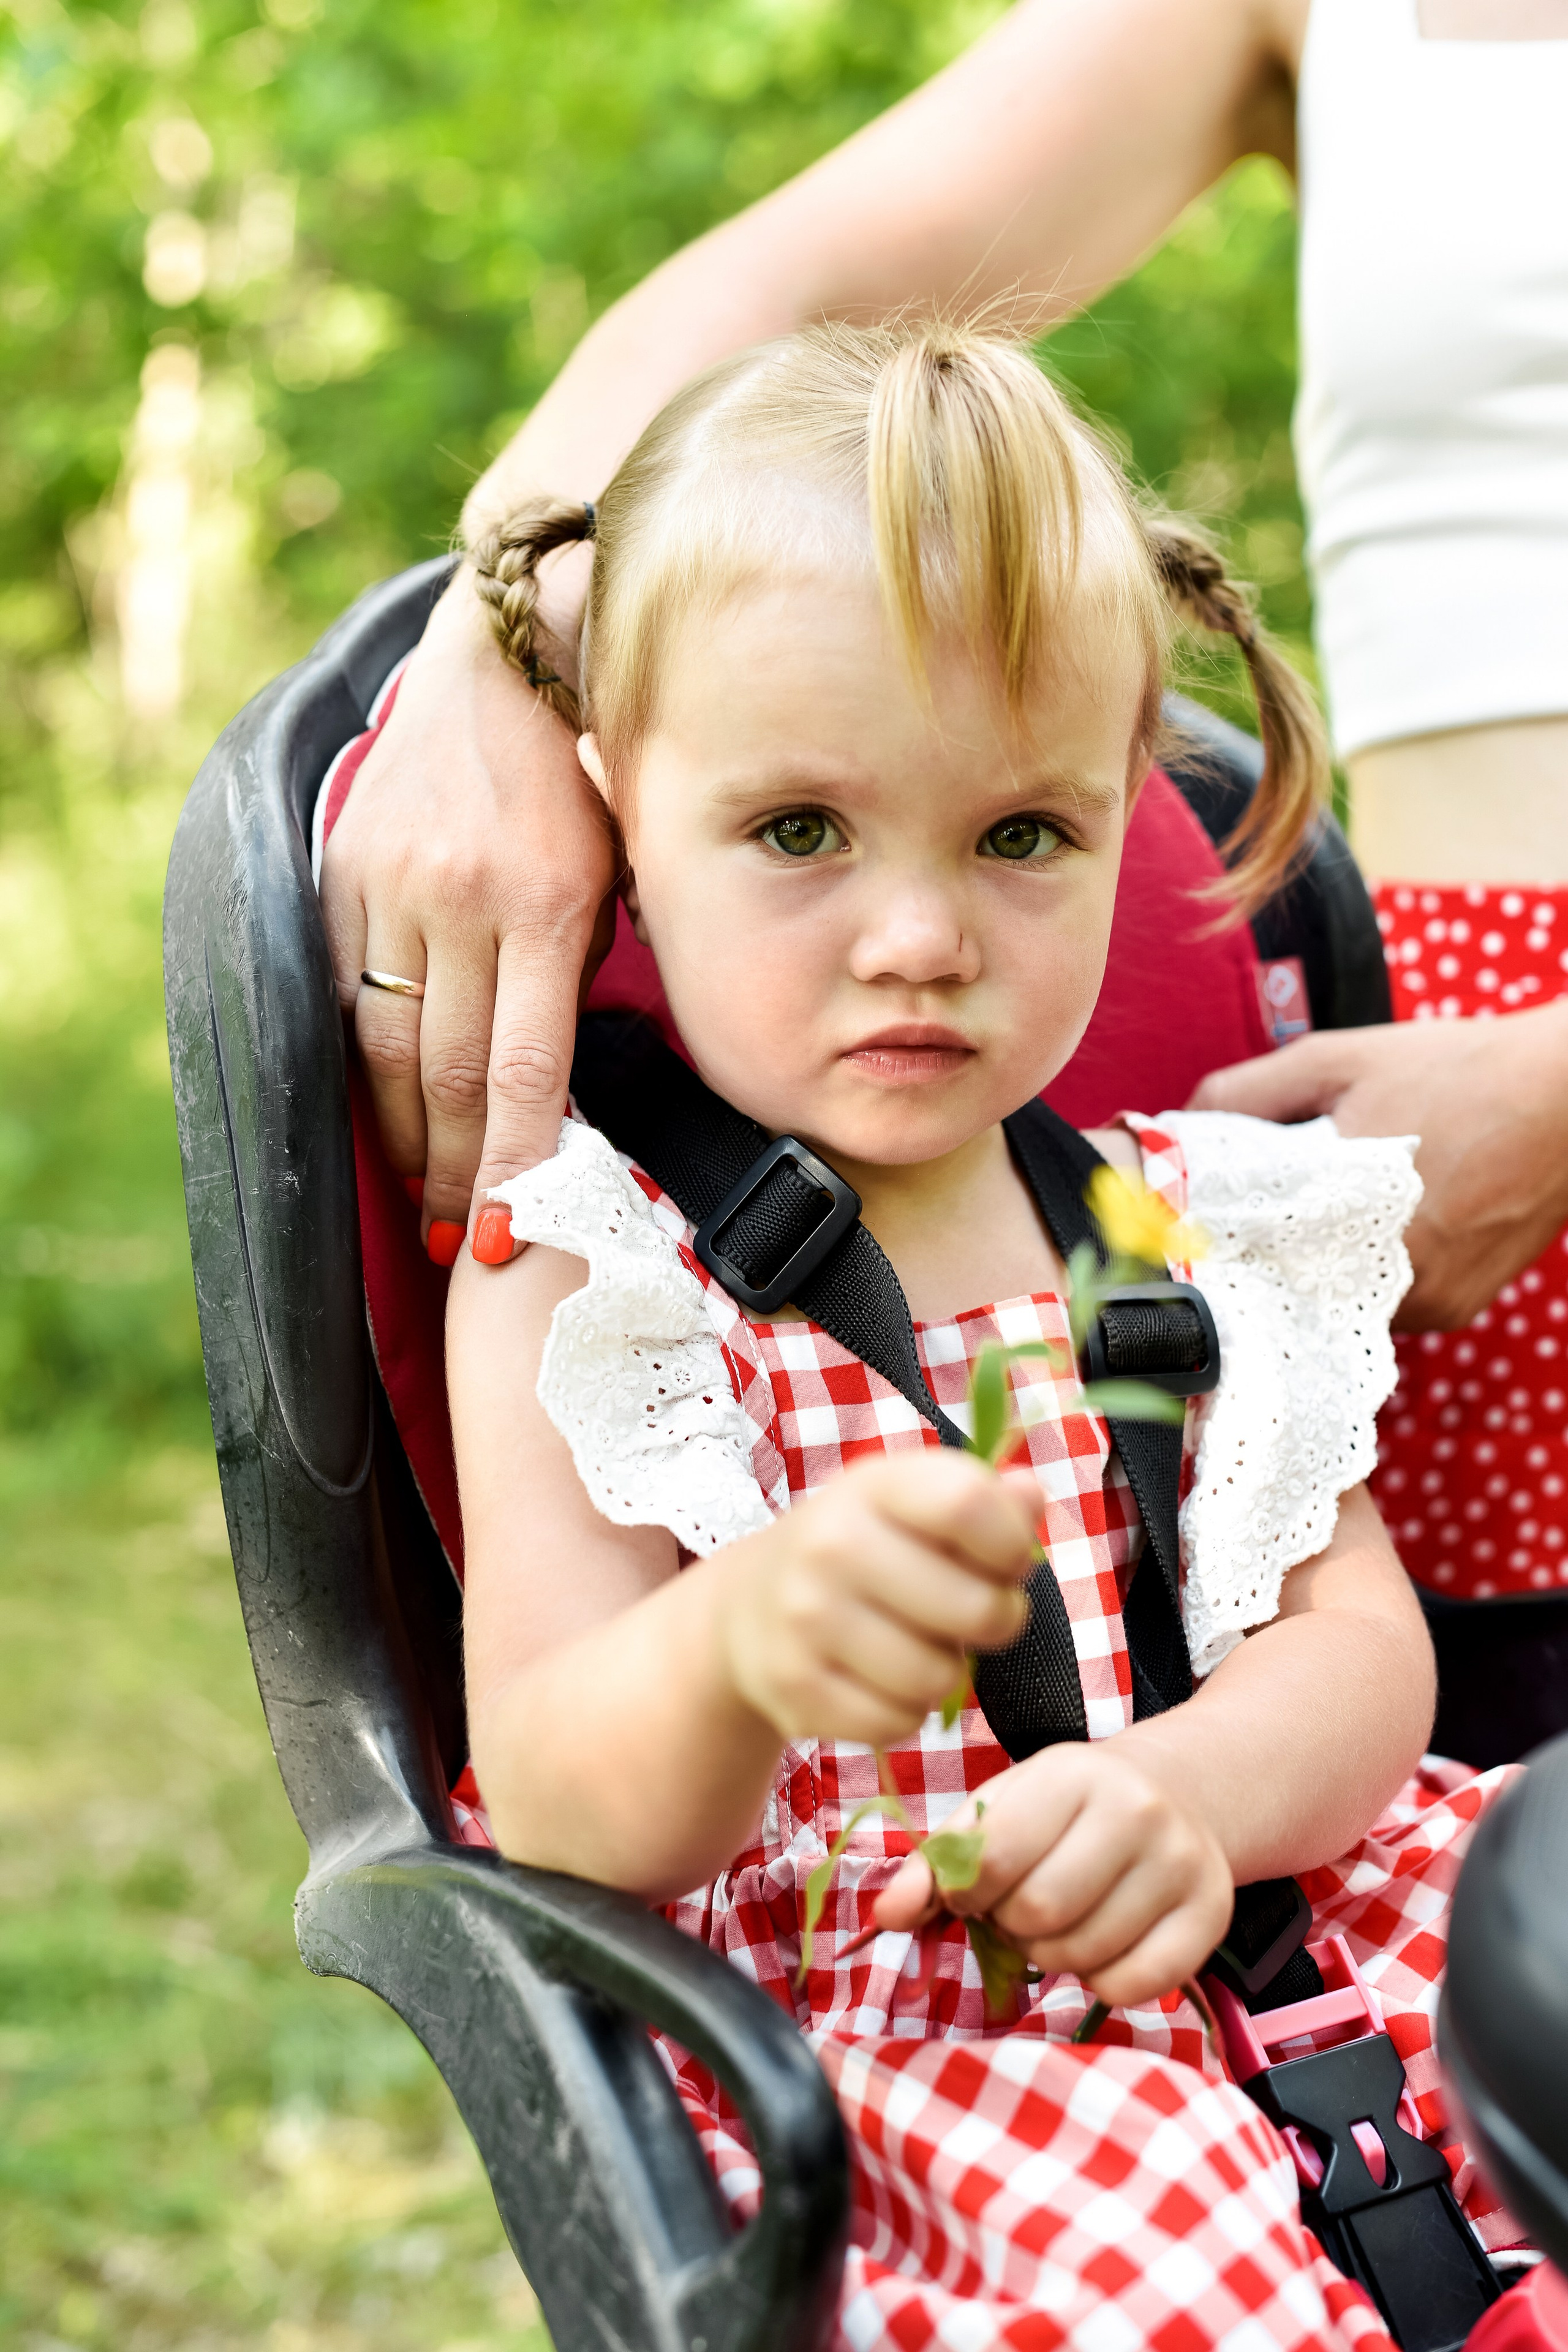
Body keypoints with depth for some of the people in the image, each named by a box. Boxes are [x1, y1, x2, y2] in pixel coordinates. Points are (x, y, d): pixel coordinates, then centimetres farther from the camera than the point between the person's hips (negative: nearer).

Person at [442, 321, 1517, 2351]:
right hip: (844, 2010, -5)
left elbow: (1362, 1638, 5)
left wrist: (1183, 1792, -18)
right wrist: (736, 1652, -33)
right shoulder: (579, 1270, -1)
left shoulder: (1186, 1226, 11)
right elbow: (554, 1822, -10)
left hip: (1263, 1931, 5)